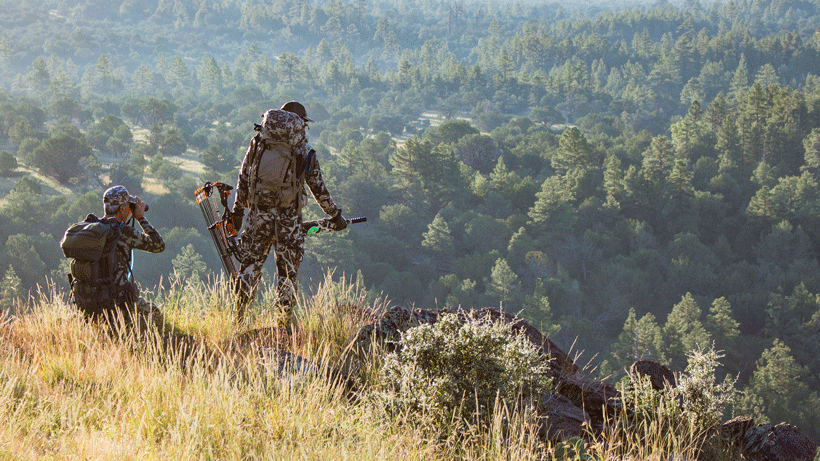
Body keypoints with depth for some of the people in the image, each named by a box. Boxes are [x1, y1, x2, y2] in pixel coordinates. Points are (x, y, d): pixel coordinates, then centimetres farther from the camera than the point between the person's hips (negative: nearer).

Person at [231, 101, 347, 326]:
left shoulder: (258, 143, 4)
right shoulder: (305, 152, -2)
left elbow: (243, 178, 8)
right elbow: (319, 190, 3)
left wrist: (238, 209, 17)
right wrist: (335, 214, 16)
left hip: (258, 215, 2)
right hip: (289, 219, -2)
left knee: (249, 266, 10)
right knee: (287, 270, 7)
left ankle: (237, 318, 9)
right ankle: (284, 322, 10)